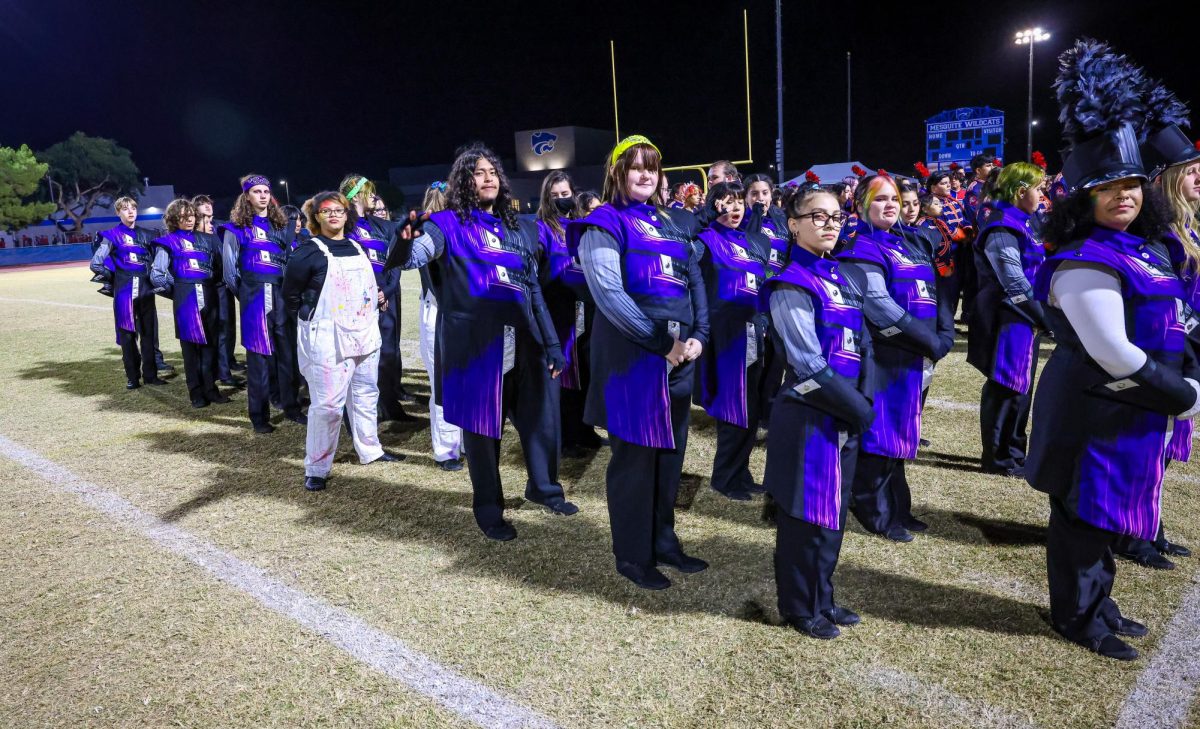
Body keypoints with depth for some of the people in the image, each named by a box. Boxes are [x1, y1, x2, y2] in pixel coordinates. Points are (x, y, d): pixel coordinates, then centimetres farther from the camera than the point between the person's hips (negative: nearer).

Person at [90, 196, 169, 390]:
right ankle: (132, 377, 10)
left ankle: (150, 374, 13)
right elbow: (96, 264, -5)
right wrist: (114, 276, 2)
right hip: (124, 291, -3)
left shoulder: (145, 235, 12)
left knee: (149, 333, 5)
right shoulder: (112, 236, -1)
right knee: (127, 334, 2)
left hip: (146, 289, 4)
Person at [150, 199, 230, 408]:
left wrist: (212, 283, 7)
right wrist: (175, 290, 3)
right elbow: (157, 275, -3)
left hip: (209, 298, 3)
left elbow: (221, 265, 15)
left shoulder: (207, 239, 12)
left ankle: (210, 388, 16)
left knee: (210, 344, 6)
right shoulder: (168, 242, 1)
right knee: (190, 346, 3)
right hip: (186, 301, -3)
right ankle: (196, 393, 9)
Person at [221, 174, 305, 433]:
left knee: (288, 351, 5)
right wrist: (243, 292, 1)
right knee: (259, 354, 0)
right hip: (255, 297, -4)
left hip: (281, 295, 4)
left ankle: (291, 406, 17)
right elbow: (230, 267, 0)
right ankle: (259, 415, 8)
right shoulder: (237, 228, 1)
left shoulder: (281, 225, 14)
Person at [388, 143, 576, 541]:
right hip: (475, 343, -4)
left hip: (524, 342, 5)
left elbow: (534, 289, 15)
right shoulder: (449, 224, 0)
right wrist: (405, 241, -40)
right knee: (482, 425, 6)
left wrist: (552, 344, 12)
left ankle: (544, 487, 37)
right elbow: (413, 256, -17)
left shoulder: (518, 227, 14)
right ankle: (488, 508, 24)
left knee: (540, 417, 13)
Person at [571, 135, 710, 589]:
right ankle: (633, 555, 15)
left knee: (670, 450, 13)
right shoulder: (604, 224, -5)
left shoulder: (670, 223, 17)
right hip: (631, 355, -7)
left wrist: (698, 335, -2)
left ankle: (663, 541, 28)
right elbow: (608, 293, -17)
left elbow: (695, 282, 14)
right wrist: (662, 341, -17)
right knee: (635, 453, 1)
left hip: (679, 353, 7)